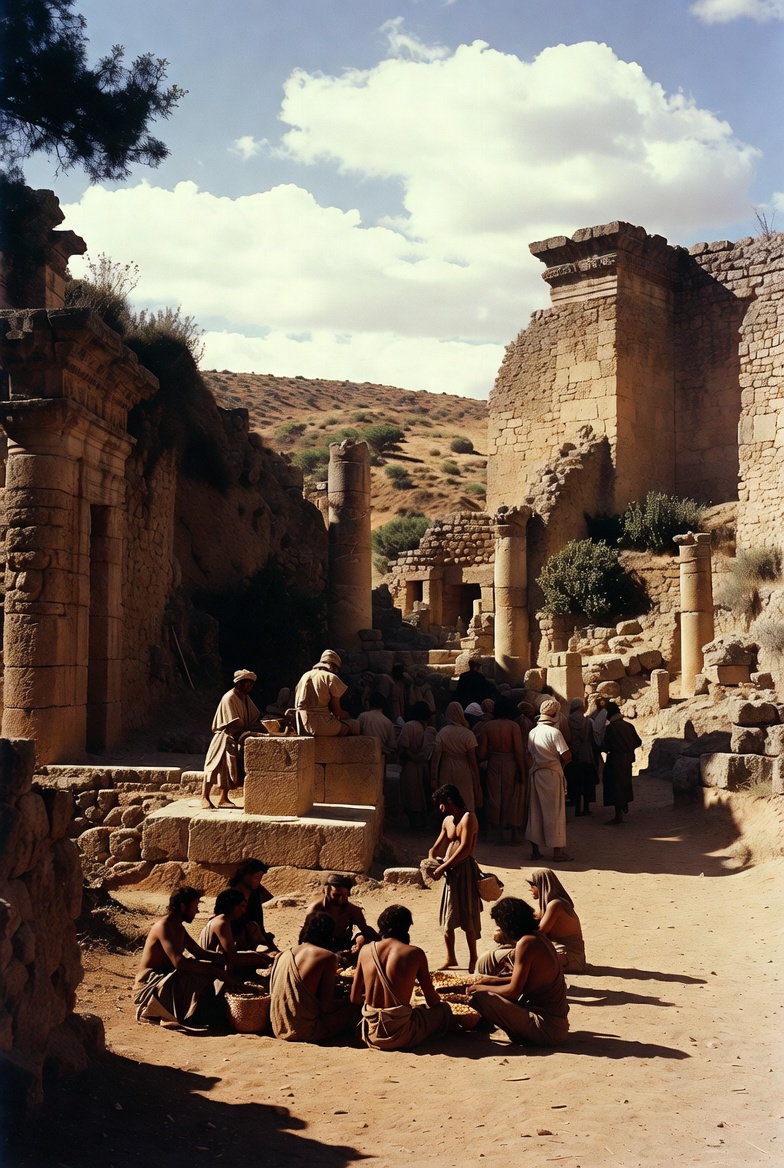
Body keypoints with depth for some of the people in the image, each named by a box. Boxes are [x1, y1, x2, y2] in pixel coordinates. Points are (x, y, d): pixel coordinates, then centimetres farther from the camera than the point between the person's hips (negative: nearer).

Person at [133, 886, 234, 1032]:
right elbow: (179, 962, -33)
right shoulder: (164, 926, -20)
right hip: (149, 986, -10)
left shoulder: (179, 927, 12)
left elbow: (200, 953, 16)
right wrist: (216, 972, -32)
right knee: (200, 979, -30)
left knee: (210, 967, 3)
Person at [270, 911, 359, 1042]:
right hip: (306, 1030, -7)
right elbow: (327, 1007, -12)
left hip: (279, 1030, 7)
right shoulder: (328, 957, -8)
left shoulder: (285, 954, 10)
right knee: (353, 1009, 10)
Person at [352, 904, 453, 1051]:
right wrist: (436, 999, 26)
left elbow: (355, 999, 6)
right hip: (401, 1037, -3)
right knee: (443, 1008, 21)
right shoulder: (415, 953, -9)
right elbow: (431, 999, 2)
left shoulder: (366, 950, 0)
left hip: (370, 1036, 3)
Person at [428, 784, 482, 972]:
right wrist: (431, 859, -1)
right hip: (449, 872, 8)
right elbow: (437, 846, 21)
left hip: (465, 871, -8)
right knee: (447, 916, 11)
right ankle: (450, 958, 22)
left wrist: (442, 867, -19)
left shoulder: (468, 818, -12)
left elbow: (465, 849, -21)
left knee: (467, 916, -3)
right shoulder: (447, 821, 14)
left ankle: (473, 958, 9)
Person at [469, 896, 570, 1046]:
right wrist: (494, 981, 22)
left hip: (547, 1029, -10)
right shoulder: (539, 937, 10)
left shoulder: (526, 943, -17)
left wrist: (483, 988, -2)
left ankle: (519, 1034, -3)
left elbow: (513, 991, -16)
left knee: (479, 997, -19)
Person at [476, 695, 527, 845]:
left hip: (494, 765, 2)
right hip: (511, 765, -2)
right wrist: (521, 771, -8)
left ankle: (500, 835, 17)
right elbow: (519, 752, -15)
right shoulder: (513, 726, -12)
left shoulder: (487, 727, -4)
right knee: (512, 799, 11)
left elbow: (482, 753, -5)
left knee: (496, 798, 14)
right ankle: (514, 836, 16)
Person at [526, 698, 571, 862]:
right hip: (552, 775, -6)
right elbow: (566, 756, -17)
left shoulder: (532, 732, 6)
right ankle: (557, 850, 6)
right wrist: (560, 764, 1)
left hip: (535, 774, 6)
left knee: (535, 811, 10)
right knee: (555, 812, 2)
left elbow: (529, 756, 6)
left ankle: (535, 850, 14)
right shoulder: (554, 732, -13)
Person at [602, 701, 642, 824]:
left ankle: (619, 815, 0)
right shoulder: (628, 725, 2)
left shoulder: (610, 727, -17)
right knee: (625, 782, 23)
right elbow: (638, 742, 7)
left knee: (615, 785, 0)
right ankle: (625, 808, 40)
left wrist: (606, 749, 3)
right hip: (628, 758, 7)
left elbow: (605, 746, -19)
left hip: (615, 759, -7)